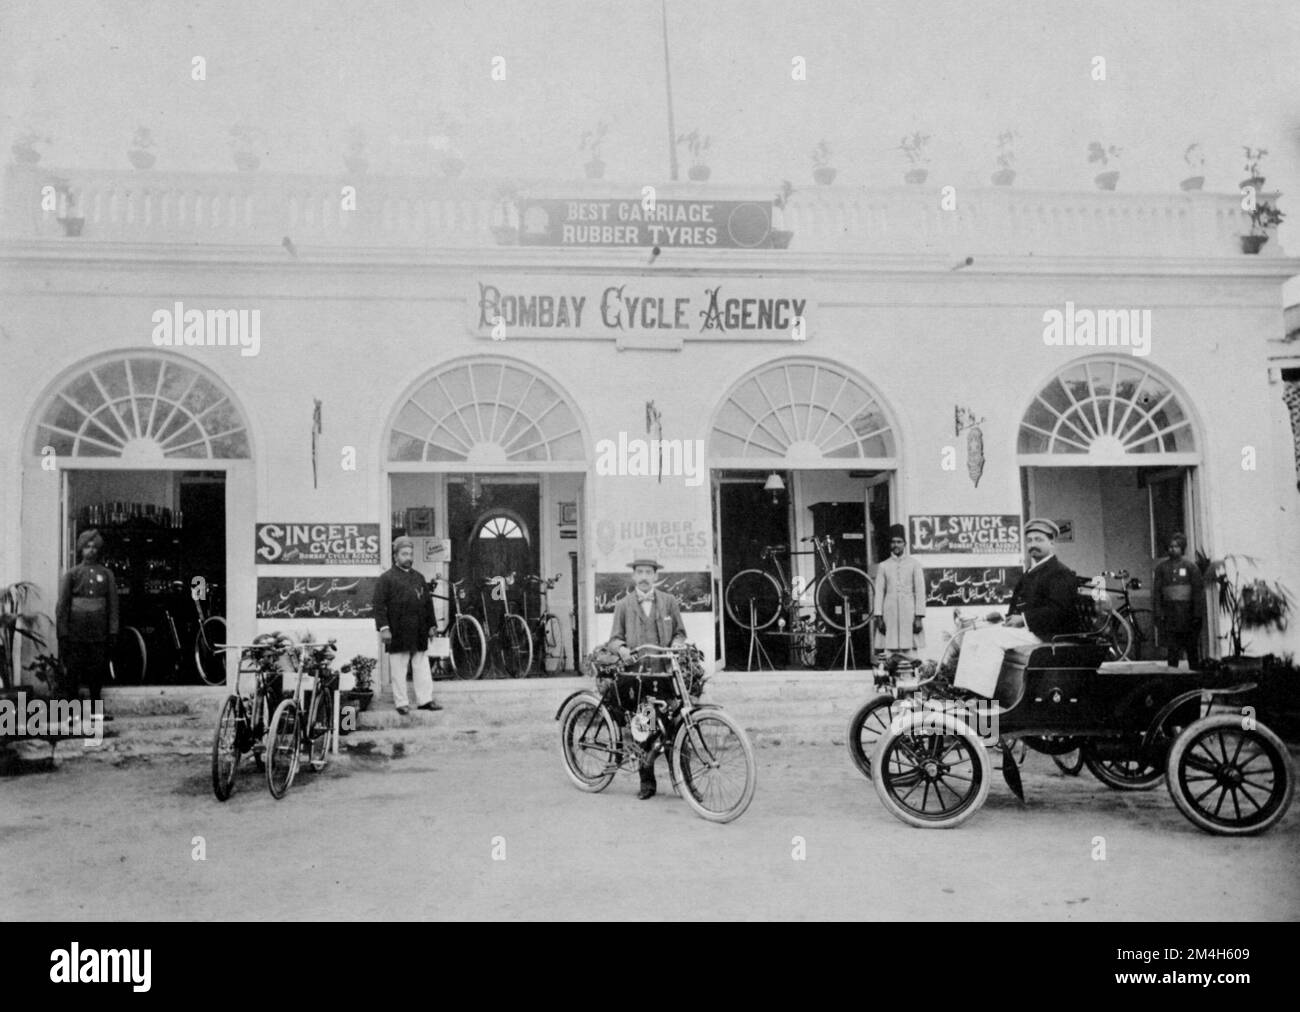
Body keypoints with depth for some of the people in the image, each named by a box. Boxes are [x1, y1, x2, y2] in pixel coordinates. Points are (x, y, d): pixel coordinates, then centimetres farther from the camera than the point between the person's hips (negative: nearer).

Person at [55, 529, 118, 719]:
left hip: (99, 633, 2)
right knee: (74, 672, -3)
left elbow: (113, 606, 7)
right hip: (75, 633, -2)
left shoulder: (107, 574, 9)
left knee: (98, 672, 4)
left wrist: (113, 633, 0)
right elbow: (62, 606, 0)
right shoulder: (71, 574, 3)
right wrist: (62, 634, -6)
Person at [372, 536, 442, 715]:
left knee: (422, 667, 6)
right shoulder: (386, 578, -2)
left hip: (419, 633, 5)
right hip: (398, 633, -5)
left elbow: (428, 602, 20)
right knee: (398, 670, 1)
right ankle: (401, 703, 8)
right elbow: (379, 604, -8)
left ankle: (425, 700, 12)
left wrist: (431, 624, 14)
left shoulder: (419, 578, 16)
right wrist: (383, 627, -15)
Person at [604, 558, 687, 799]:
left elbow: (680, 632, 16)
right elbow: (614, 638, 8)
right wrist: (622, 648, -15)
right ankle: (647, 782, 7)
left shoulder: (669, 602, 11)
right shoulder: (623, 605, 9)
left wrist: (677, 642, -7)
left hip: (664, 672, 0)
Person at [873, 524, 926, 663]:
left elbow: (920, 591, 2)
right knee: (890, 652, -2)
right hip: (890, 613, 1)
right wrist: (878, 616, 1)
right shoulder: (883, 566, 9)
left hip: (909, 612, -1)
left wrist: (919, 617, -5)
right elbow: (879, 592, 8)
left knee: (910, 654, -4)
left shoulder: (914, 564, 5)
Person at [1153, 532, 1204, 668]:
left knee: (1192, 649, 6)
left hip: (1187, 611, 0)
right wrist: (1157, 614, -2)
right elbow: (1156, 591, 5)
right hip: (1169, 614, 0)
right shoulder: (1161, 567, 6)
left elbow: (1198, 591, 2)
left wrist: (1197, 614, -5)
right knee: (1171, 649, -3)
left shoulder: (1191, 567, 4)